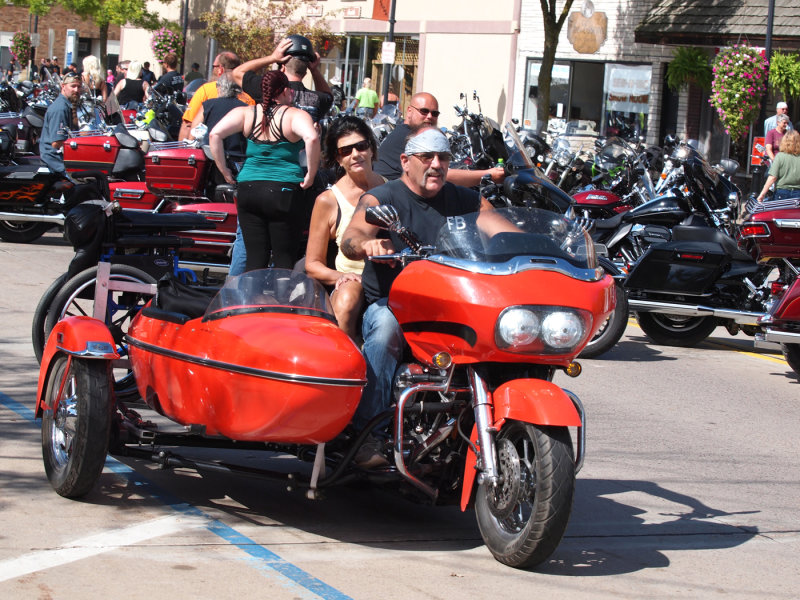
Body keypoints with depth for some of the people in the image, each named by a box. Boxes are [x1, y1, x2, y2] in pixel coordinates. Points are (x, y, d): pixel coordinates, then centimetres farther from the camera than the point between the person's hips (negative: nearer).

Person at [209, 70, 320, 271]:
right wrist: (311, 175, -14)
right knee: (284, 261, 3)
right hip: (283, 192, -3)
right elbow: (311, 138, -25)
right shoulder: (295, 115, -6)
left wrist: (224, 171, 2)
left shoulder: (246, 113, 4)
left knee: (254, 259, 7)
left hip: (248, 189, 3)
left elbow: (215, 134, -6)